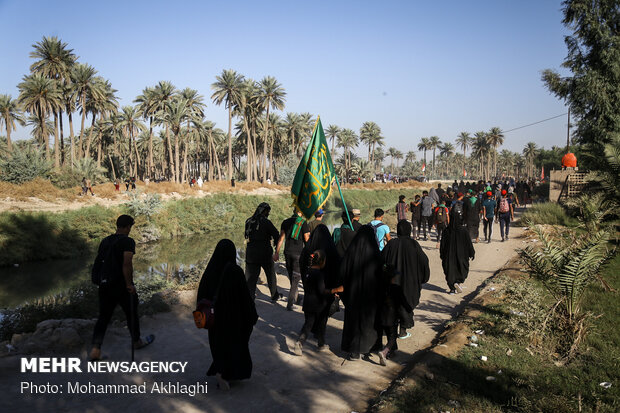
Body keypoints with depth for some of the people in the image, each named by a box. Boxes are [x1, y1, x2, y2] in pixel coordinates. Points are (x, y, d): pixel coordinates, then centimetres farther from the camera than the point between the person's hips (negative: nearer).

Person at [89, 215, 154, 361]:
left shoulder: (105, 241, 9)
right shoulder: (128, 241, -13)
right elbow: (127, 264, -23)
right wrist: (129, 284, -17)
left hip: (105, 285, 6)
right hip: (122, 286, -6)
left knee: (103, 317, 11)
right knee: (132, 314, 14)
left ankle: (96, 348, -1)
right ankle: (136, 341, 31)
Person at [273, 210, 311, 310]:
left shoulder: (285, 222, 7)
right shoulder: (303, 223, -5)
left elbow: (281, 237, 4)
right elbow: (306, 240, -6)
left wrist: (277, 252, 6)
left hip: (287, 252, 4)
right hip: (298, 253, -4)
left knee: (291, 277, 18)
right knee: (296, 278, -1)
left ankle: (295, 298, 32)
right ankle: (290, 303, -8)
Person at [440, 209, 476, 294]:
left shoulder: (446, 231, -6)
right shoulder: (463, 230, -11)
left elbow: (442, 244, -2)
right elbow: (468, 242, -6)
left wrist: (442, 255, 8)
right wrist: (472, 253, 5)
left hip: (449, 255, 1)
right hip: (461, 254, -1)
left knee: (450, 270, 10)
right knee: (463, 268, 17)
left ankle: (452, 289, 8)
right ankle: (458, 282, -5)